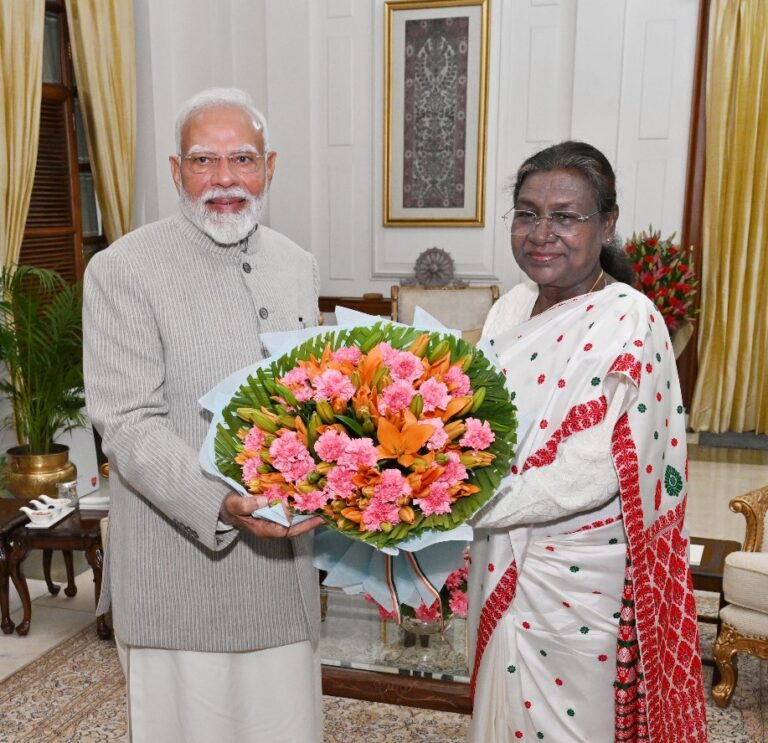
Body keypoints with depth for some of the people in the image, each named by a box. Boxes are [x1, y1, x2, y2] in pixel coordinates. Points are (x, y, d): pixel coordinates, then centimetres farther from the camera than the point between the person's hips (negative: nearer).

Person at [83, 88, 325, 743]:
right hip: (182, 565, -5)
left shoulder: (297, 266, 8)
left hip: (284, 556, 5)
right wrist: (220, 503, -29)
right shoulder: (123, 271, -11)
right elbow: (129, 424, -15)